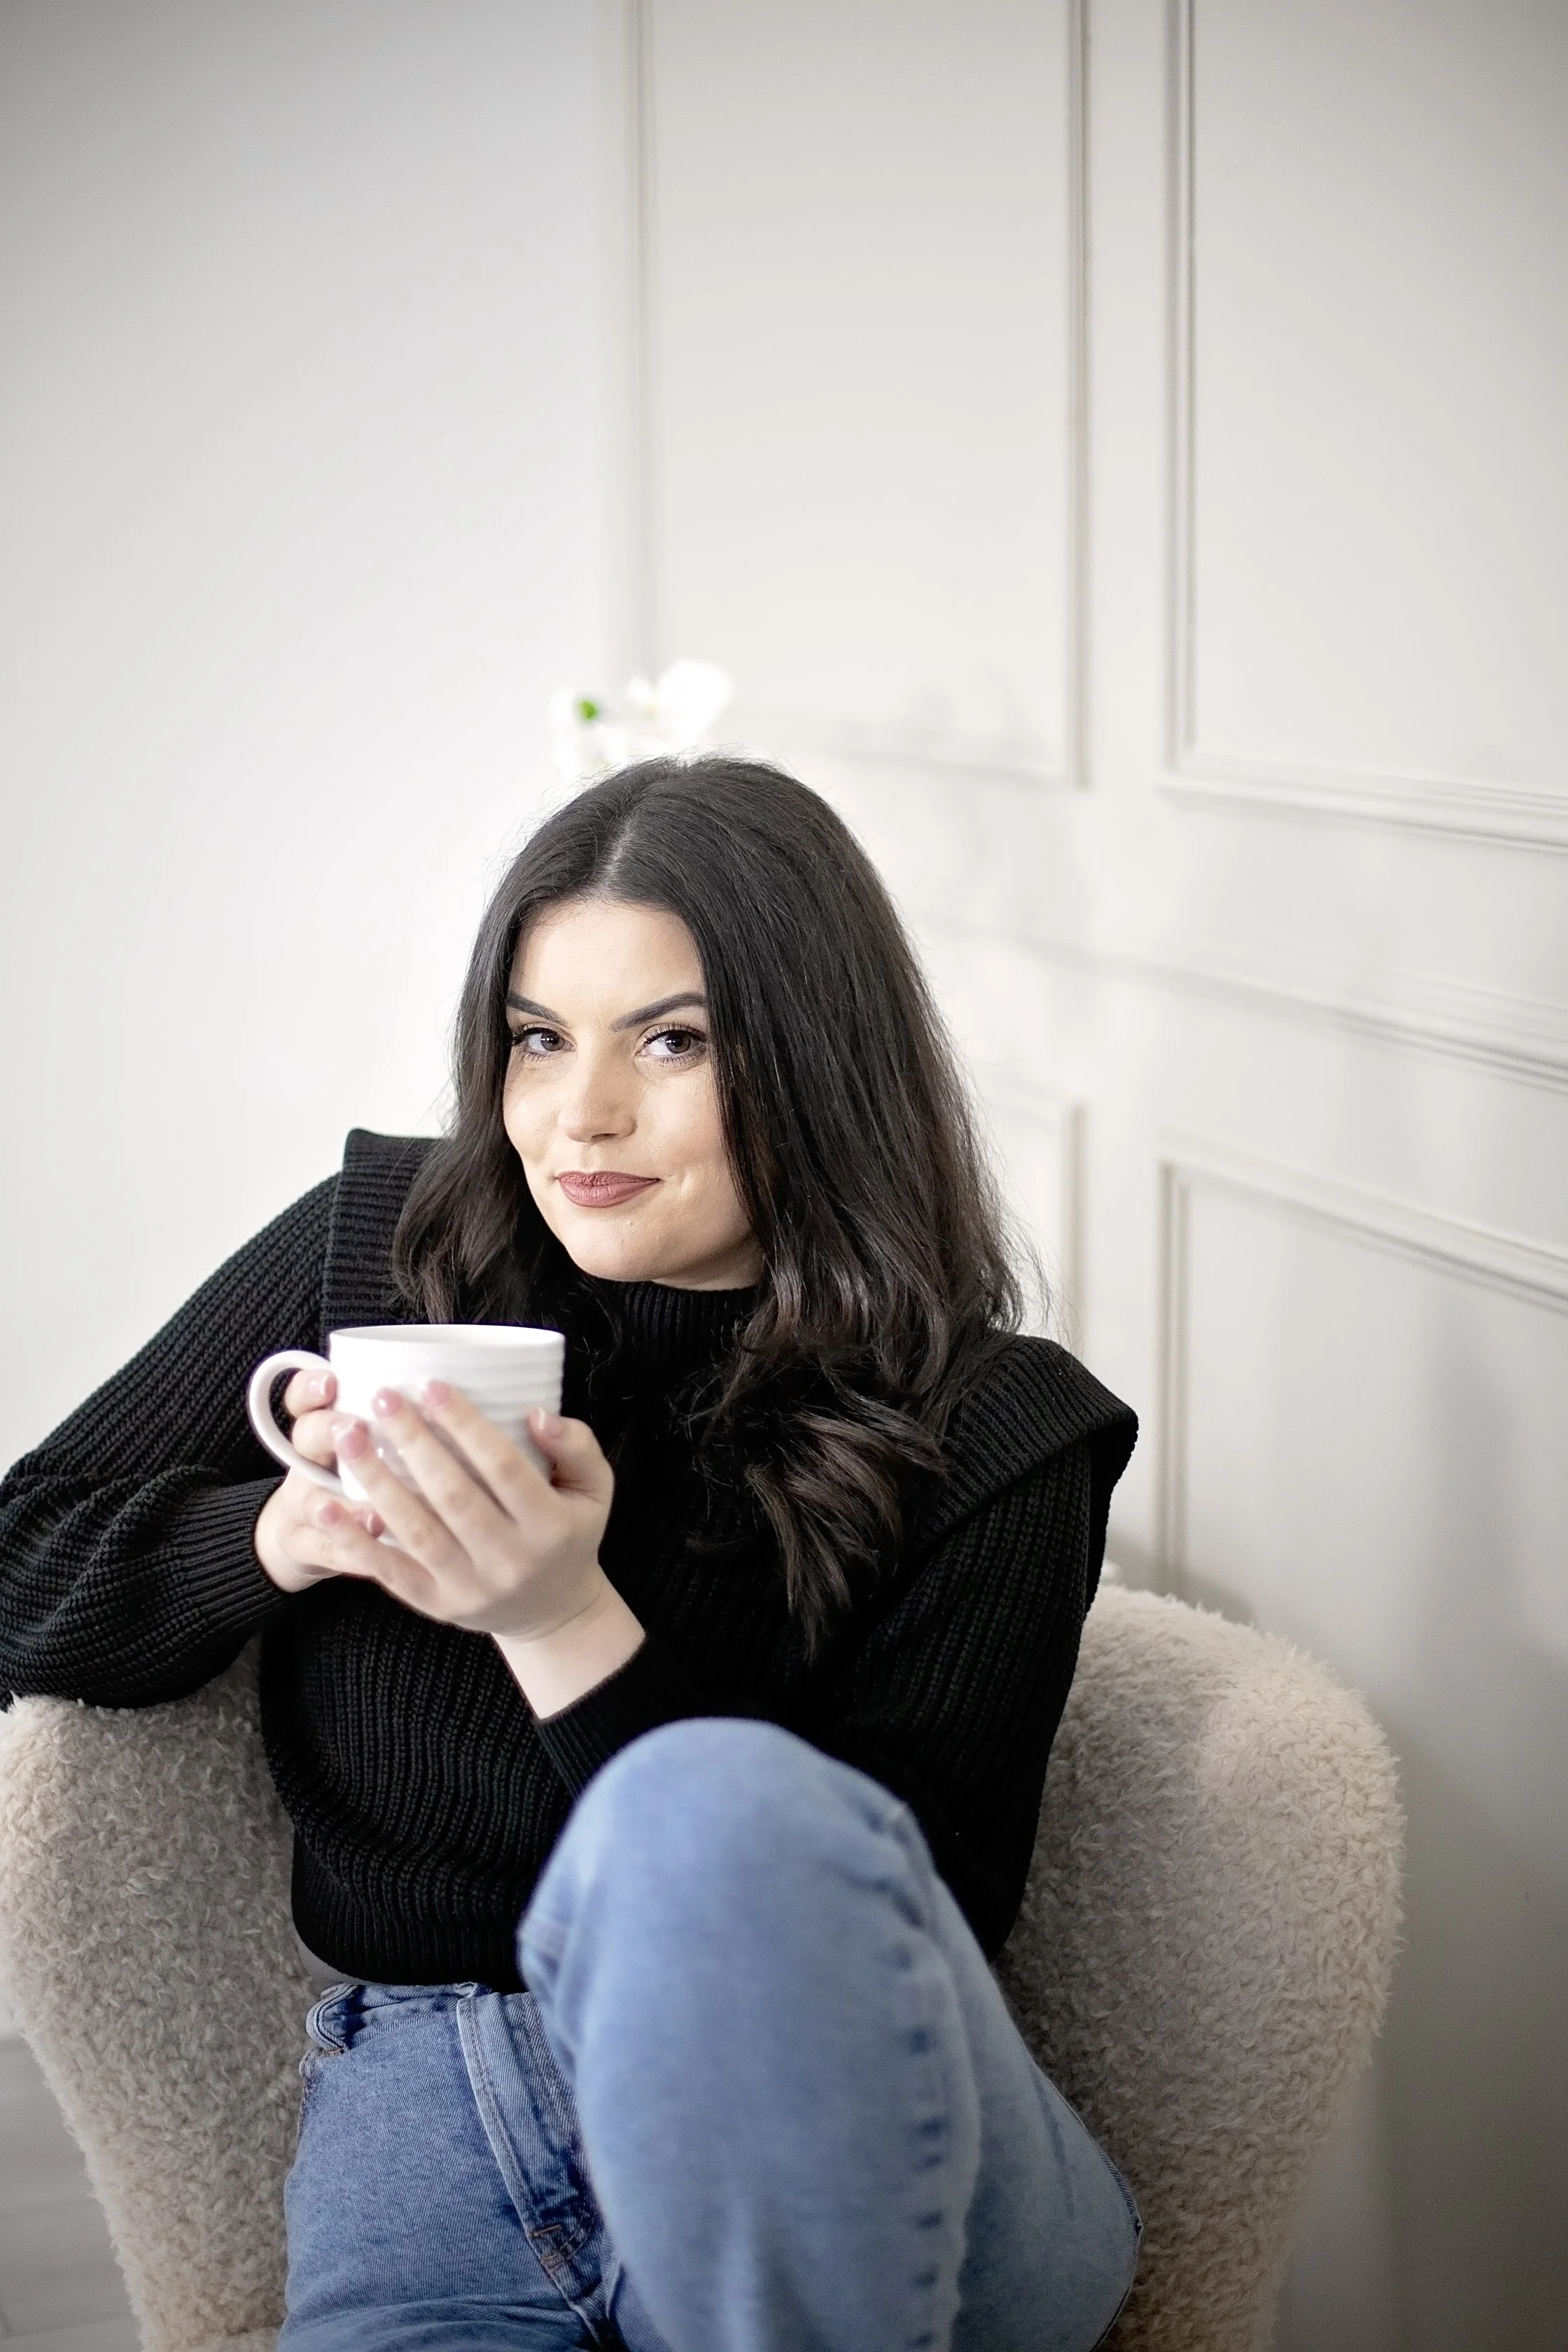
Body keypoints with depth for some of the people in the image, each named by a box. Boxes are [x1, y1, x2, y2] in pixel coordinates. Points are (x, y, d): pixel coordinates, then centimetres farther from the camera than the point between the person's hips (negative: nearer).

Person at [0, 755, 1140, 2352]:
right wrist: (286, 1537, -12)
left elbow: (900, 1940, -11)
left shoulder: (991, 1444, -3)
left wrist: (569, 1628, -21)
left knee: (719, 1804, -35)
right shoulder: (372, 1250, 5)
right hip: (427, 2109, 0)